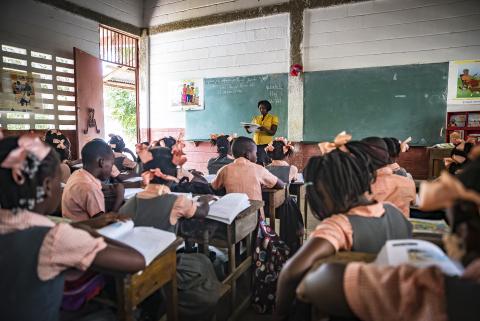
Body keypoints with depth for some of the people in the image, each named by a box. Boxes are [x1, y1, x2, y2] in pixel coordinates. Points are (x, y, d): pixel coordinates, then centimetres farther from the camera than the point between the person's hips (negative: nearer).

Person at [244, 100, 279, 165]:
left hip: (266, 144, -3)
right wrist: (246, 128, -12)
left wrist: (265, 129, -25)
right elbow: (249, 131, 10)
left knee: (266, 164, -12)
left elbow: (273, 132, -7)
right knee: (257, 163, -4)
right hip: (256, 144, 4)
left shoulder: (273, 118, 4)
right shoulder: (256, 118, 15)